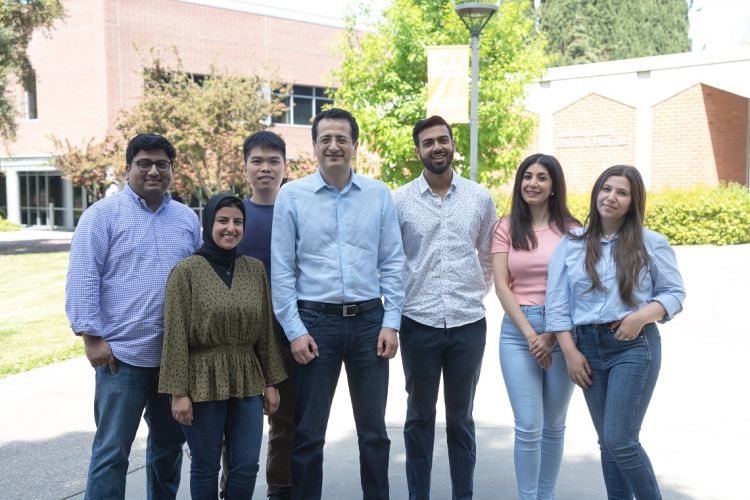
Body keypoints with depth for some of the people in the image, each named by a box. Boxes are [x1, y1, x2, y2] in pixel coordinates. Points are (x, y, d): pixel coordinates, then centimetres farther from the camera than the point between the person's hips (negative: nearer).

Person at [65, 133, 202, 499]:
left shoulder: (188, 219, 11)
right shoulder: (102, 214, -3)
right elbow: (82, 279, -8)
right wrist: (92, 338, -13)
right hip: (122, 354, -5)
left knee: (169, 444, 17)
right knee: (111, 451, 0)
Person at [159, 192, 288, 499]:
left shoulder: (255, 269, 6)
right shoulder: (185, 272, -6)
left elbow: (266, 330, 9)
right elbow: (175, 336, -8)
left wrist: (271, 382, 8)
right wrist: (178, 392, -11)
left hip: (247, 382, 4)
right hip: (203, 382, -3)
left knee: (246, 466, 5)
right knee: (205, 468, 7)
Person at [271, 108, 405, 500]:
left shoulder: (379, 195, 3)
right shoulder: (291, 195, -1)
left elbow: (393, 264, 5)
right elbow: (281, 271, -2)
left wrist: (390, 322, -1)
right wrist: (295, 331, -7)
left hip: (369, 320, 2)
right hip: (315, 321, -1)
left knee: (374, 430, 13)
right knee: (308, 433, 8)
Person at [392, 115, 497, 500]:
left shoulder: (480, 197, 3)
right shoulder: (399, 201, -3)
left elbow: (489, 256, 14)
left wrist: (476, 293, 11)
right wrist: (400, 301, 2)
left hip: (469, 323, 1)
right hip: (418, 323, -1)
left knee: (461, 418, 13)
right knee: (419, 417, 11)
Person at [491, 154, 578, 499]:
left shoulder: (570, 229, 3)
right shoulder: (506, 228, 5)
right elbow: (501, 286, -1)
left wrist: (551, 335, -10)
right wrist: (530, 333, -9)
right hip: (517, 330, 0)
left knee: (554, 425, 10)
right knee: (528, 426, -4)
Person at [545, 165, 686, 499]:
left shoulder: (651, 244, 0)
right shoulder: (572, 244, 6)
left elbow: (674, 293, 3)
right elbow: (557, 303, 3)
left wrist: (643, 315, -15)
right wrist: (570, 352, -3)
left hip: (634, 347, -3)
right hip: (588, 348, 4)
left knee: (620, 441, -8)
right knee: (608, 442, 12)